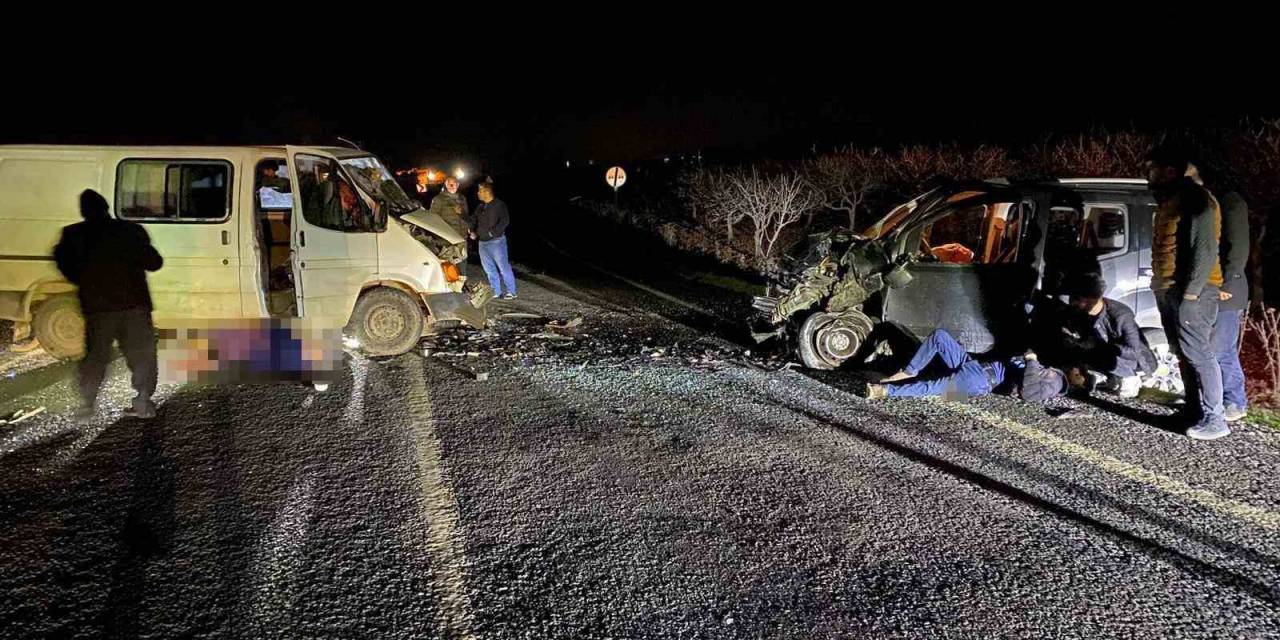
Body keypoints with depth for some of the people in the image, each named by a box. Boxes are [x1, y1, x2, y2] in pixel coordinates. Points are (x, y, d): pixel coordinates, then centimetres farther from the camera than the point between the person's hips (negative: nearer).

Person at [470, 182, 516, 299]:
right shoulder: (480, 207, 14)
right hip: (482, 242, 8)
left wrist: (493, 232, -20)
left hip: (496, 242, -8)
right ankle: (496, 291, 19)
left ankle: (510, 292, -2)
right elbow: (474, 219, 25)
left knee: (503, 267, -6)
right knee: (489, 269, 11)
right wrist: (472, 231, 9)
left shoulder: (499, 205, -9)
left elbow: (505, 221, -19)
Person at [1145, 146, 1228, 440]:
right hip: (1168, 291, 10)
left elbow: (1205, 249, -17)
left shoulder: (1195, 199, -11)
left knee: (1198, 354, -10)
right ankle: (1195, 412, 19)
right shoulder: (1167, 202, 19)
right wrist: (1159, 285, 17)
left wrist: (1191, 291, -21)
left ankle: (1213, 421, -7)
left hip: (1191, 291, -10)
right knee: (1185, 355, 12)